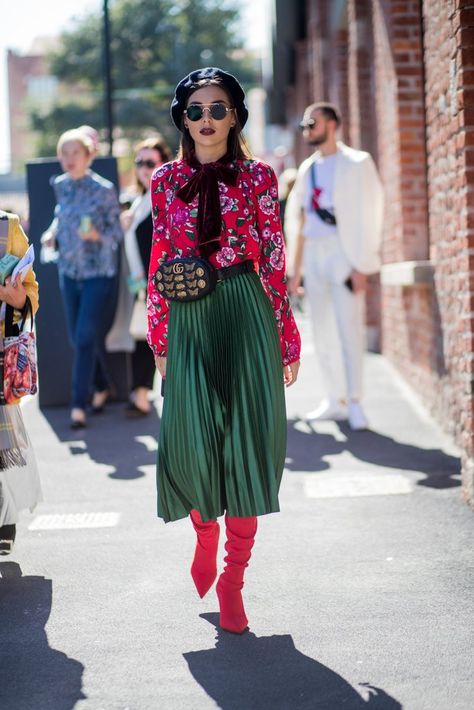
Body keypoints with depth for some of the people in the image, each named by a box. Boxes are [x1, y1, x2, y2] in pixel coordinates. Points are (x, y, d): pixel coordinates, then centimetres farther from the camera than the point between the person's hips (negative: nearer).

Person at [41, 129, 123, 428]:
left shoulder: (104, 189, -11)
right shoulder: (60, 186, 3)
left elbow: (117, 231, -7)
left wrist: (98, 235, -26)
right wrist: (53, 233, -1)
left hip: (99, 272, -5)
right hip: (69, 271, 5)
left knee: (86, 337, -9)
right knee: (78, 337, 11)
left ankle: (79, 405, -4)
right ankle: (102, 386, 33)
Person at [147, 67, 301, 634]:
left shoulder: (257, 177, 4)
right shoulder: (166, 180, 9)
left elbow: (275, 264, 3)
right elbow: (158, 264, 10)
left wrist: (287, 341, 2)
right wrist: (160, 340, 7)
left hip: (245, 317, -1)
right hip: (188, 321, 1)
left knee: (245, 438, -2)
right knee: (190, 439, -5)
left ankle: (233, 578, 8)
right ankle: (205, 531, 29)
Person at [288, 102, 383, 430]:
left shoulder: (355, 163, -2)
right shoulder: (307, 168, 15)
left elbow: (366, 215, -8)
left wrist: (360, 265, -15)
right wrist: (296, 270, 12)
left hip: (342, 253, -6)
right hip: (313, 255, 6)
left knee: (349, 329, -10)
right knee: (323, 333, 6)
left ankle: (355, 402, -6)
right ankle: (336, 400, 12)